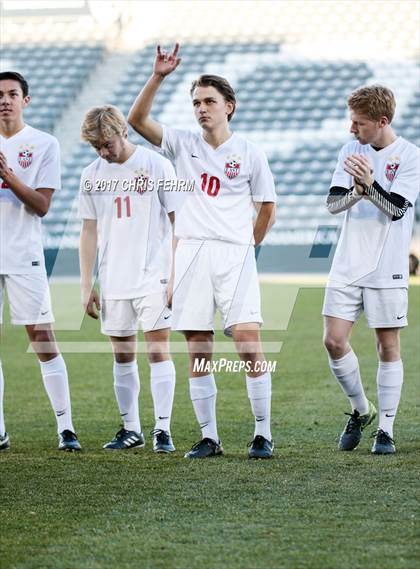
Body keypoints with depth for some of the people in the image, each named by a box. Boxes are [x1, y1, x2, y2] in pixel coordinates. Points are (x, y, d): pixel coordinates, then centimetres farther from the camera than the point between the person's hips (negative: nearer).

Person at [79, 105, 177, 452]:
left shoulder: (156, 166, -4)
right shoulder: (92, 175, 7)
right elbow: (90, 232, 12)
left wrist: (176, 276, -7)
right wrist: (86, 286, 9)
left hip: (153, 277, -4)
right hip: (113, 281, 4)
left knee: (158, 350, -8)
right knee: (123, 355, 8)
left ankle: (163, 430, -5)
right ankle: (131, 430, 16)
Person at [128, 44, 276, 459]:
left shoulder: (248, 154, 4)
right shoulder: (183, 145, 9)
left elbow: (266, 206, 12)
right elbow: (137, 119, -2)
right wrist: (158, 77, -10)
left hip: (235, 254, -2)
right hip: (191, 253, 3)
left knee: (248, 340, -12)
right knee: (198, 351, 2)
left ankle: (263, 434, -6)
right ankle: (208, 437, 8)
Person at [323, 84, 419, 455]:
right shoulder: (351, 151, 6)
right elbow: (333, 202, 0)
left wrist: (370, 183, -32)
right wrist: (356, 192, -21)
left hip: (387, 270, -4)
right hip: (348, 266, 4)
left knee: (388, 347, 0)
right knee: (334, 340, -3)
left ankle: (386, 430, 8)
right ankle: (360, 410, 18)